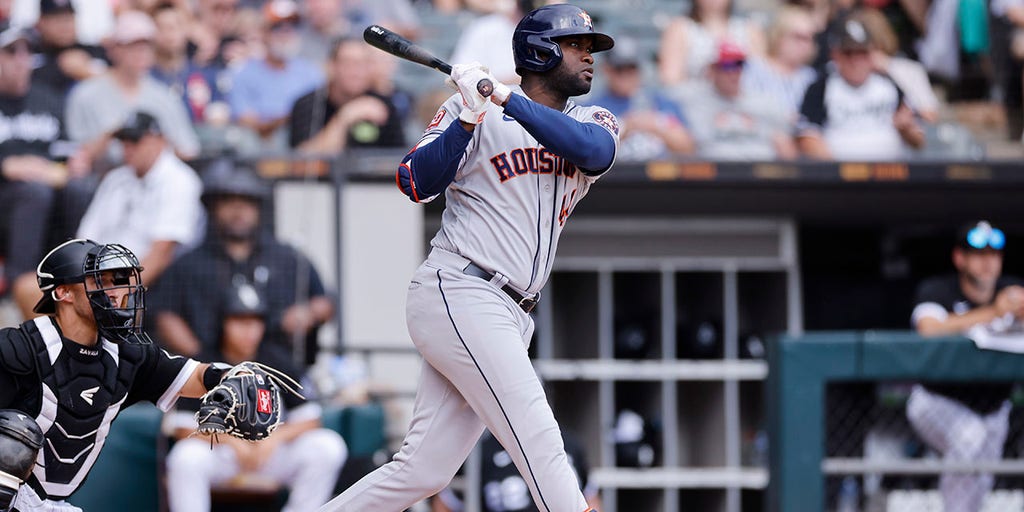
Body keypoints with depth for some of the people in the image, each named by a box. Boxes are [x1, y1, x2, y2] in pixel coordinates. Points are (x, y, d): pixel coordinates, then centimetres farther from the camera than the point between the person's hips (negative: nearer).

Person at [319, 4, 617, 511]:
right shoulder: (471, 112, 2)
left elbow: (594, 150, -10)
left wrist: (508, 99, -18)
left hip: (507, 316, 6)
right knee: (540, 443, -16)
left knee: (425, 469, 1)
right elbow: (416, 183, -8)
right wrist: (469, 120, -20)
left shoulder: (592, 122, 15)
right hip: (459, 293, -6)